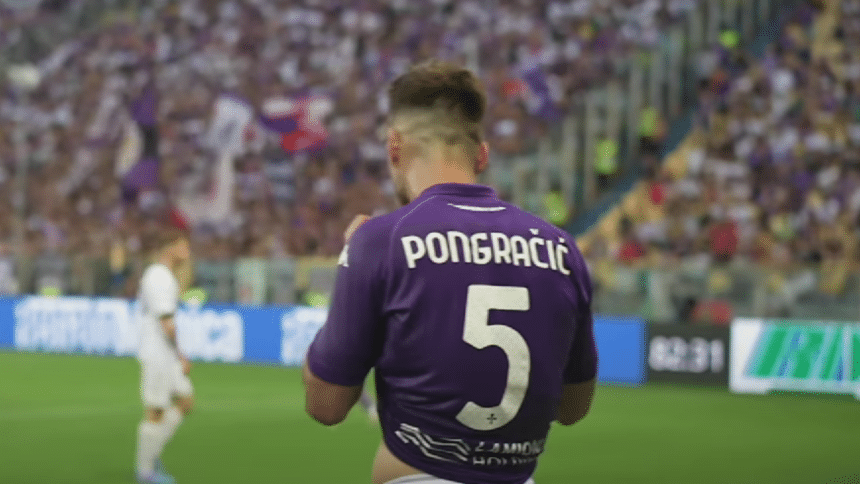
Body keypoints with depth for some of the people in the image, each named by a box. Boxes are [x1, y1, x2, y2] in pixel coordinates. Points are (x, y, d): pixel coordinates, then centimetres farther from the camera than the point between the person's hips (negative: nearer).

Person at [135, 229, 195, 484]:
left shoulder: (158, 274, 15)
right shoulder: (160, 278, -17)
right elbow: (166, 322, -21)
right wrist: (181, 356, -19)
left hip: (165, 357, 10)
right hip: (156, 356, -10)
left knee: (185, 402, 13)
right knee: (155, 412, -3)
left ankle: (152, 456, 18)